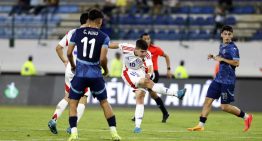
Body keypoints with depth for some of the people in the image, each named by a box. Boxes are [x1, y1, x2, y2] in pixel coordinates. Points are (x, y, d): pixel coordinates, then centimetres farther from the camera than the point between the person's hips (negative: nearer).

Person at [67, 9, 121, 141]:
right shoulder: (104, 37, -2)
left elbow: (69, 53, 3)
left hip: (80, 74, 0)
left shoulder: (77, 33, 1)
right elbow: (102, 58, -11)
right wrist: (106, 70, 10)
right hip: (96, 75, 0)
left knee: (73, 103, 11)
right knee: (104, 102, 16)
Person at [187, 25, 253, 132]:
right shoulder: (222, 46, 13)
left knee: (225, 107, -5)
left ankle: (246, 117, 13)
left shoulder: (232, 48, -13)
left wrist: (222, 59, -19)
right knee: (208, 100, 1)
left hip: (228, 81, -8)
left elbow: (236, 63, -22)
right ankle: (201, 125, 3)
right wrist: (214, 57, 11)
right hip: (218, 79, 8)